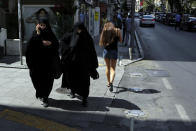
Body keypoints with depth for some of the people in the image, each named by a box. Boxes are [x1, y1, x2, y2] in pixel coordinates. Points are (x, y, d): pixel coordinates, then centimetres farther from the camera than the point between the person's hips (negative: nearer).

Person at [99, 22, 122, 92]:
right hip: (114, 51, -2)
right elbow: (120, 41, 8)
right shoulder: (116, 31, -1)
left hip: (106, 51, 2)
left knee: (108, 67, 18)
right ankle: (111, 82, -22)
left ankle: (108, 82, 28)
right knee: (112, 69, 0)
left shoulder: (104, 31, 2)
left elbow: (101, 43, -1)